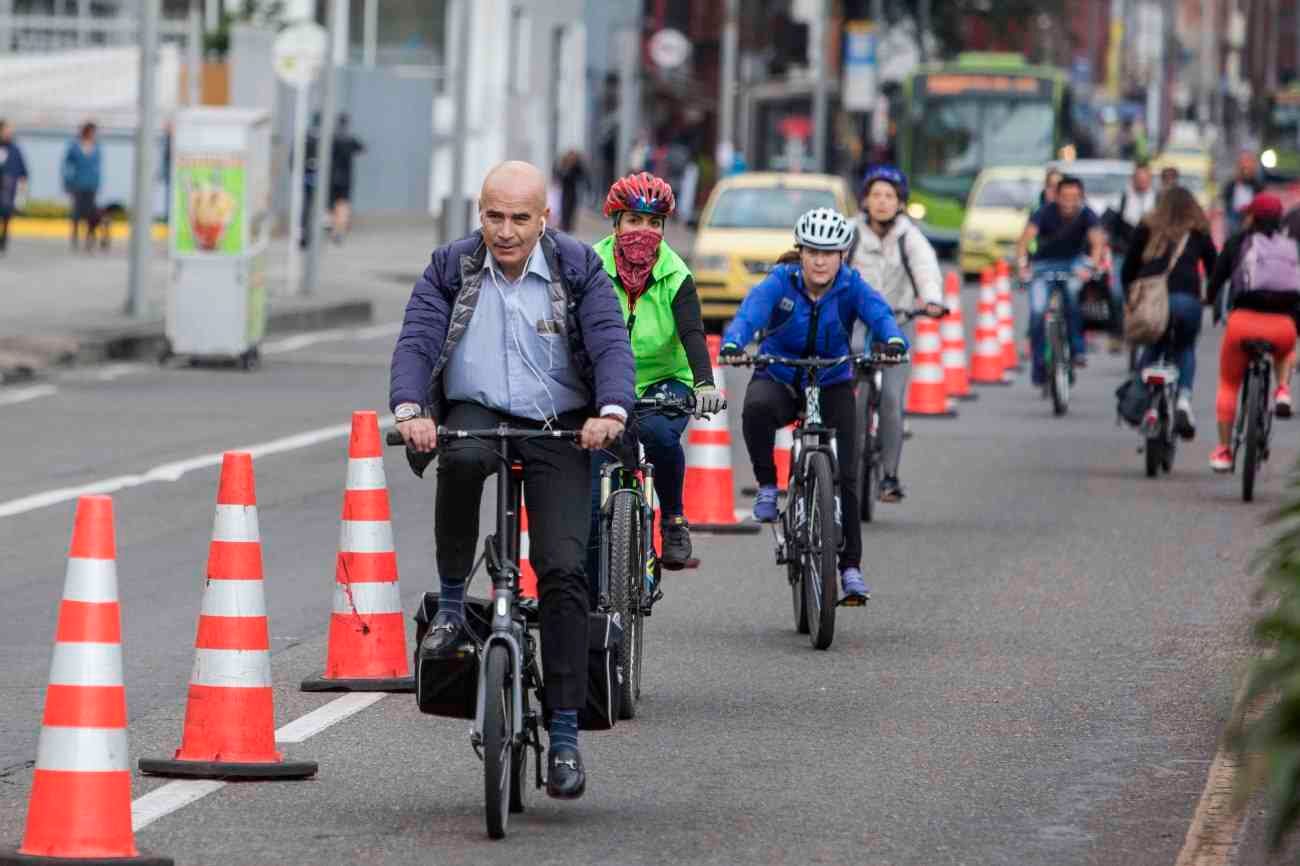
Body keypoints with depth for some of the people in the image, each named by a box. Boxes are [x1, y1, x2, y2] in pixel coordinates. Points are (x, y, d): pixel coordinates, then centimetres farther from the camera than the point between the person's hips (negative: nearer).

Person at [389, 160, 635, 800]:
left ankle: (565, 734, -10)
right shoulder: (451, 268, 0)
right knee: (461, 458, -38)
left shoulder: (578, 269, -3)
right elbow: (416, 340, -11)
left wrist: (610, 411, -32)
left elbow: (611, 343, -12)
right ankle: (451, 603, -18)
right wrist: (409, 408, -30)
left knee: (563, 569, -14)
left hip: (558, 428, 0)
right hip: (475, 413, 0)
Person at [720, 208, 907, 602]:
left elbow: (878, 313, -30)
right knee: (756, 409, -37)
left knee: (844, 476, -9)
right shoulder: (781, 282, -15)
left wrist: (894, 340, -53)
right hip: (778, 379, -1)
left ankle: (851, 566, 2)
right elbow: (750, 313, -31)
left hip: (832, 384, 1)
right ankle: (767, 485, -15)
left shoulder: (851, 286, -12)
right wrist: (732, 344, -54)